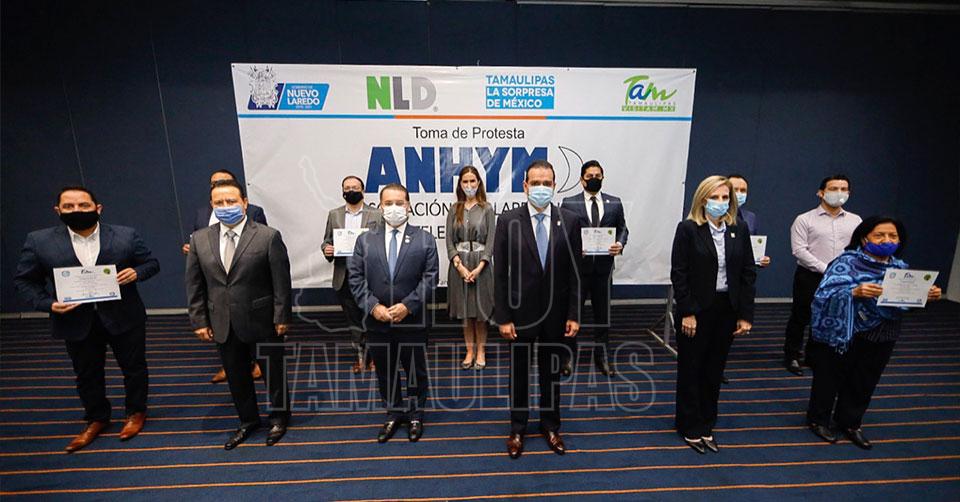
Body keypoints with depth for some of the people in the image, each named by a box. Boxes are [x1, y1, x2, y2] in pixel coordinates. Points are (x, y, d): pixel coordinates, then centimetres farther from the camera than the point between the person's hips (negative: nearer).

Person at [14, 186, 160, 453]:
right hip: (76, 321, 2)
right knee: (87, 375, 17)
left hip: (124, 317, -1)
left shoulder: (126, 235, -6)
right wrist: (47, 304, -12)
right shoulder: (39, 241, -3)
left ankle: (136, 412, 34)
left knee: (133, 366, 13)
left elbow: (151, 263, 2)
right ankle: (96, 419, 39)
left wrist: (136, 272, -19)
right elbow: (25, 280, 4)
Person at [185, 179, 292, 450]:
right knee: (236, 375, 18)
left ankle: (279, 418, 37)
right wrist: (199, 321, 3)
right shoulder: (199, 239, 1)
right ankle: (248, 421, 41)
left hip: (262, 321, -4)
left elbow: (281, 282, -11)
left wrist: (282, 318, -11)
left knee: (273, 372, 13)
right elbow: (194, 284, 6)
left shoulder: (268, 236, -12)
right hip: (223, 324, 4)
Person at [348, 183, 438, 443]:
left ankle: (415, 414, 36)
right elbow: (356, 277, 0)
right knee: (385, 372, 17)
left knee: (416, 371, 14)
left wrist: (407, 305, -16)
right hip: (377, 321, 2)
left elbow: (429, 278, -7)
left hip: (412, 320, -2)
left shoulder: (425, 239, -3)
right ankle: (394, 413, 39)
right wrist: (373, 306, -12)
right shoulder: (365, 240, 3)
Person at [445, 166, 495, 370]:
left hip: (480, 263, -2)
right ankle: (469, 351, 22)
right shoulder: (454, 210, 7)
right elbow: (449, 240, 2)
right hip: (459, 263, 2)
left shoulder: (487, 209, 0)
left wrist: (479, 267, -14)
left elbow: (491, 240, -5)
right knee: (464, 310, 9)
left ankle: (481, 352, 19)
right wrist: (459, 265, -10)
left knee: (480, 309, 5)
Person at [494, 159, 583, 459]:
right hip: (520, 313, -1)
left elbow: (575, 273, 0)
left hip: (556, 314, 1)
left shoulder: (569, 222, -3)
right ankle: (518, 429, 36)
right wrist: (503, 318, -9)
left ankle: (550, 426, 40)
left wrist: (574, 315, -3)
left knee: (552, 373, 18)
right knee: (518, 373, 15)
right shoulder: (507, 221, -7)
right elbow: (500, 274, -7)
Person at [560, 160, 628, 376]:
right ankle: (569, 357, 22)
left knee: (603, 312, 12)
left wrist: (620, 244, -10)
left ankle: (601, 357, 28)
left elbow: (622, 228, 10)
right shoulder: (569, 203, 0)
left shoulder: (614, 203, 8)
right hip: (577, 265, -2)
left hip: (604, 265, 2)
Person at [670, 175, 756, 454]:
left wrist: (746, 314, 0)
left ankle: (706, 426, 32)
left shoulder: (739, 229, 3)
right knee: (691, 369, 10)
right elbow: (678, 273, -11)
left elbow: (748, 272, 4)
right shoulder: (688, 228, -9)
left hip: (727, 308, 4)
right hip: (697, 309, -4)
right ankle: (690, 427, 27)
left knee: (714, 369, 15)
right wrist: (687, 312, -14)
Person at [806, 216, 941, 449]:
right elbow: (827, 293, -22)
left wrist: (926, 296, -10)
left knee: (864, 383, 17)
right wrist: (855, 292, -38)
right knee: (831, 379, 8)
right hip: (844, 335, -5)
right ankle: (819, 420, 26)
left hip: (881, 339, 6)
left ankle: (850, 423, 35)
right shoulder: (847, 262, -14)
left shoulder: (900, 268, 5)